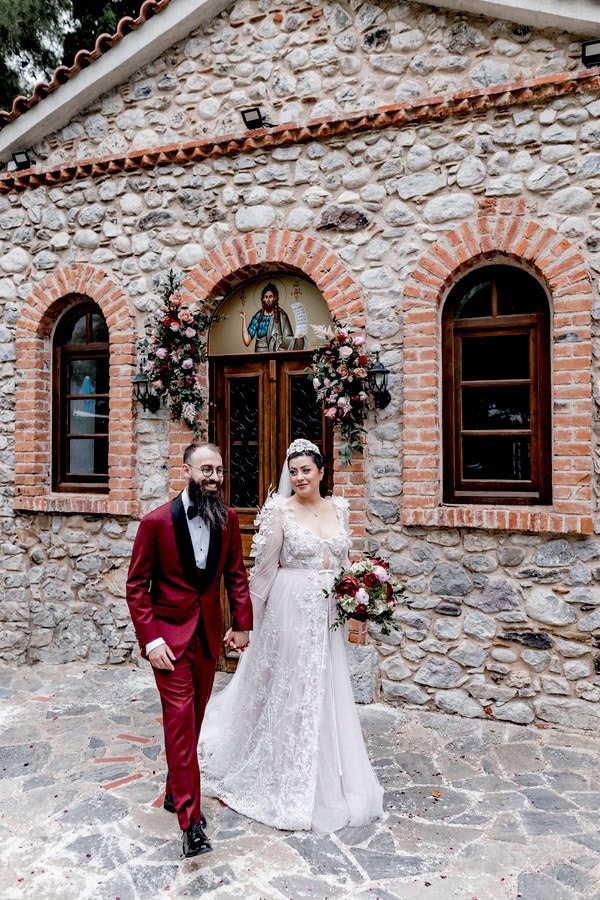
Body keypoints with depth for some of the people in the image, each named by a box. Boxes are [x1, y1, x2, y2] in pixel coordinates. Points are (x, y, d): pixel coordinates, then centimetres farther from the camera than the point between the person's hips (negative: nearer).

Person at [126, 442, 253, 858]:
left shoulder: (228, 519, -1)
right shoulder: (157, 521, -13)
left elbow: (237, 575, 7)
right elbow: (137, 586, -8)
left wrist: (243, 624, 0)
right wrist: (151, 640, -14)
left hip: (209, 634, 4)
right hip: (170, 636, -4)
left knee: (193, 719, 16)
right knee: (180, 721, -3)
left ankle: (176, 791, 36)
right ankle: (190, 820, 6)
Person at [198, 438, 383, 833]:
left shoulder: (339, 508, 6)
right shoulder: (280, 511, -10)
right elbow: (265, 568, -7)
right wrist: (252, 619, -4)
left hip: (328, 614, 5)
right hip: (292, 611, -5)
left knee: (328, 693, 14)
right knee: (290, 690, 6)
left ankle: (330, 781, 34)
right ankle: (289, 784, 27)